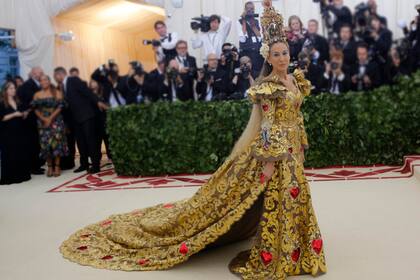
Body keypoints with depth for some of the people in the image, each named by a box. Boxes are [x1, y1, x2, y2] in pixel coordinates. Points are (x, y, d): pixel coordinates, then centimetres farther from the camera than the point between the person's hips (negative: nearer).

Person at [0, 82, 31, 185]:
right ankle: (9, 177, -1)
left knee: (22, 154, 3)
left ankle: (21, 175, 10)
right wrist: (13, 114, -17)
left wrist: (24, 115, 2)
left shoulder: (18, 102, 17)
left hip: (20, 132, 6)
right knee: (10, 156, -5)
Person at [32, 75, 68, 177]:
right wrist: (43, 118, -13)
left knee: (56, 142, -7)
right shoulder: (37, 95, 11)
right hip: (43, 122, 2)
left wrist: (50, 118, -14)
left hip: (56, 121, -2)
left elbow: (60, 106, -6)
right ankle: (50, 167, 4)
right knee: (45, 144, -2)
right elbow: (35, 109, 3)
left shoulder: (57, 93, 3)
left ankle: (57, 166, -1)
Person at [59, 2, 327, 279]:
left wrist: (300, 148, 18)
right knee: (276, 203, -3)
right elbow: (267, 126, -19)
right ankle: (272, 256, 11)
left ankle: (289, 250, 31)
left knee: (293, 201, 16)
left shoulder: (295, 80, 11)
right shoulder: (267, 87, -14)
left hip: (292, 150, 8)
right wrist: (269, 160, -23)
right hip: (274, 149, -8)